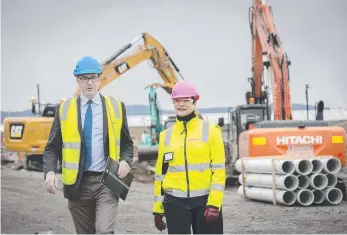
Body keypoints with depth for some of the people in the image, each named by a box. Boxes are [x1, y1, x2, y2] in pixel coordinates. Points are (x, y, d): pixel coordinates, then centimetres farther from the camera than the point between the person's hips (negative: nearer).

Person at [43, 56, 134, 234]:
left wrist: (126, 161, -7)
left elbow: (127, 143, 13)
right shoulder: (64, 109, 3)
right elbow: (52, 147, 4)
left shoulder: (116, 106, 5)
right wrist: (50, 172, -14)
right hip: (77, 183, 1)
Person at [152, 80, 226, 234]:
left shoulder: (211, 131, 0)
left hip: (204, 201, -2)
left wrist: (214, 204, -13)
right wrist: (158, 208, 12)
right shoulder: (166, 135, 10)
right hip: (175, 202, 2)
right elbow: (160, 174, 14)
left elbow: (219, 170, -5)